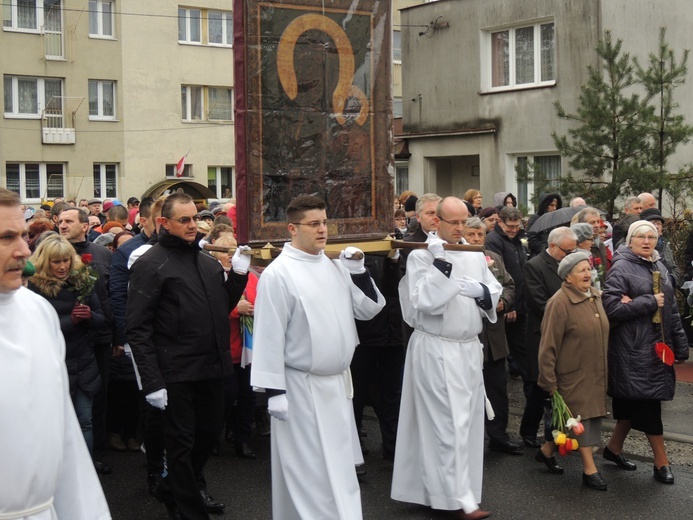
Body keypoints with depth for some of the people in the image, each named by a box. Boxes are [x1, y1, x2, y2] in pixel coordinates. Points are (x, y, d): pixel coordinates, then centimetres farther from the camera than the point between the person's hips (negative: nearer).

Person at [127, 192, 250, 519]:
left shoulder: (208, 261, 12)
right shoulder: (151, 264, -9)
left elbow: (223, 307, 20)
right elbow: (137, 328, -13)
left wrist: (238, 275, 3)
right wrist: (152, 381, -18)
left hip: (211, 369, 7)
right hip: (177, 375, -7)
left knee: (210, 433, 18)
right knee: (182, 443, 4)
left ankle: (174, 490, 39)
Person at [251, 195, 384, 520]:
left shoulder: (334, 267, 7)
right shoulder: (278, 274, -13)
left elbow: (368, 309, 10)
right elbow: (269, 337, -15)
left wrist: (357, 271, -3)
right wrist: (274, 391, -16)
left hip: (337, 383, 7)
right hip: (301, 387, -7)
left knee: (338, 465, 17)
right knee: (309, 470, 1)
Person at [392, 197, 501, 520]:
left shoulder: (474, 255, 10)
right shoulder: (421, 255, -8)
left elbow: (494, 294, 11)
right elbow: (422, 301, -18)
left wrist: (480, 290, -10)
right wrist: (440, 263, -24)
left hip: (469, 348, 7)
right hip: (436, 350, -6)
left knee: (466, 420, 9)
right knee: (449, 423, -7)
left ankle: (438, 487, 21)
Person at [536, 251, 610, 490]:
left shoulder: (595, 295, 6)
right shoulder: (559, 303, -18)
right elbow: (548, 345, -17)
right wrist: (549, 381, -15)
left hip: (594, 372, 8)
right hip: (573, 374, -8)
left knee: (591, 414, 13)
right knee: (581, 417, -3)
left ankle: (547, 450, 30)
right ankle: (589, 469, 6)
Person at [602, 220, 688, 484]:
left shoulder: (659, 267, 14)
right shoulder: (621, 268, -9)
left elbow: (672, 309, 16)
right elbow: (611, 307, -18)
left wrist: (680, 343, 12)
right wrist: (650, 302, -15)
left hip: (658, 344, 7)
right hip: (634, 347, -7)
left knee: (635, 403, 13)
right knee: (646, 402, -4)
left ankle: (614, 447, 29)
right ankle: (661, 462, 5)